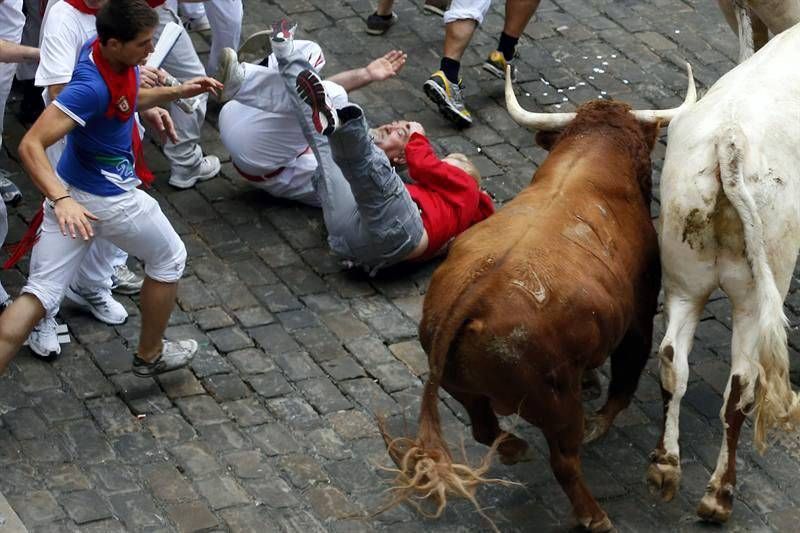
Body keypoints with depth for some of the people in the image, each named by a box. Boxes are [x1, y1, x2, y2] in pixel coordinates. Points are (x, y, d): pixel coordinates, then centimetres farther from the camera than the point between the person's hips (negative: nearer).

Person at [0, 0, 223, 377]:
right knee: (169, 260, 20)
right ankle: (150, 356, 38)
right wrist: (62, 200, -46)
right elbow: (31, 146, -34)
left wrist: (177, 92, 8)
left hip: (70, 192, 8)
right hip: (107, 200, -8)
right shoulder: (92, 86, -30)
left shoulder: (110, 54, -4)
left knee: (37, 297, 6)